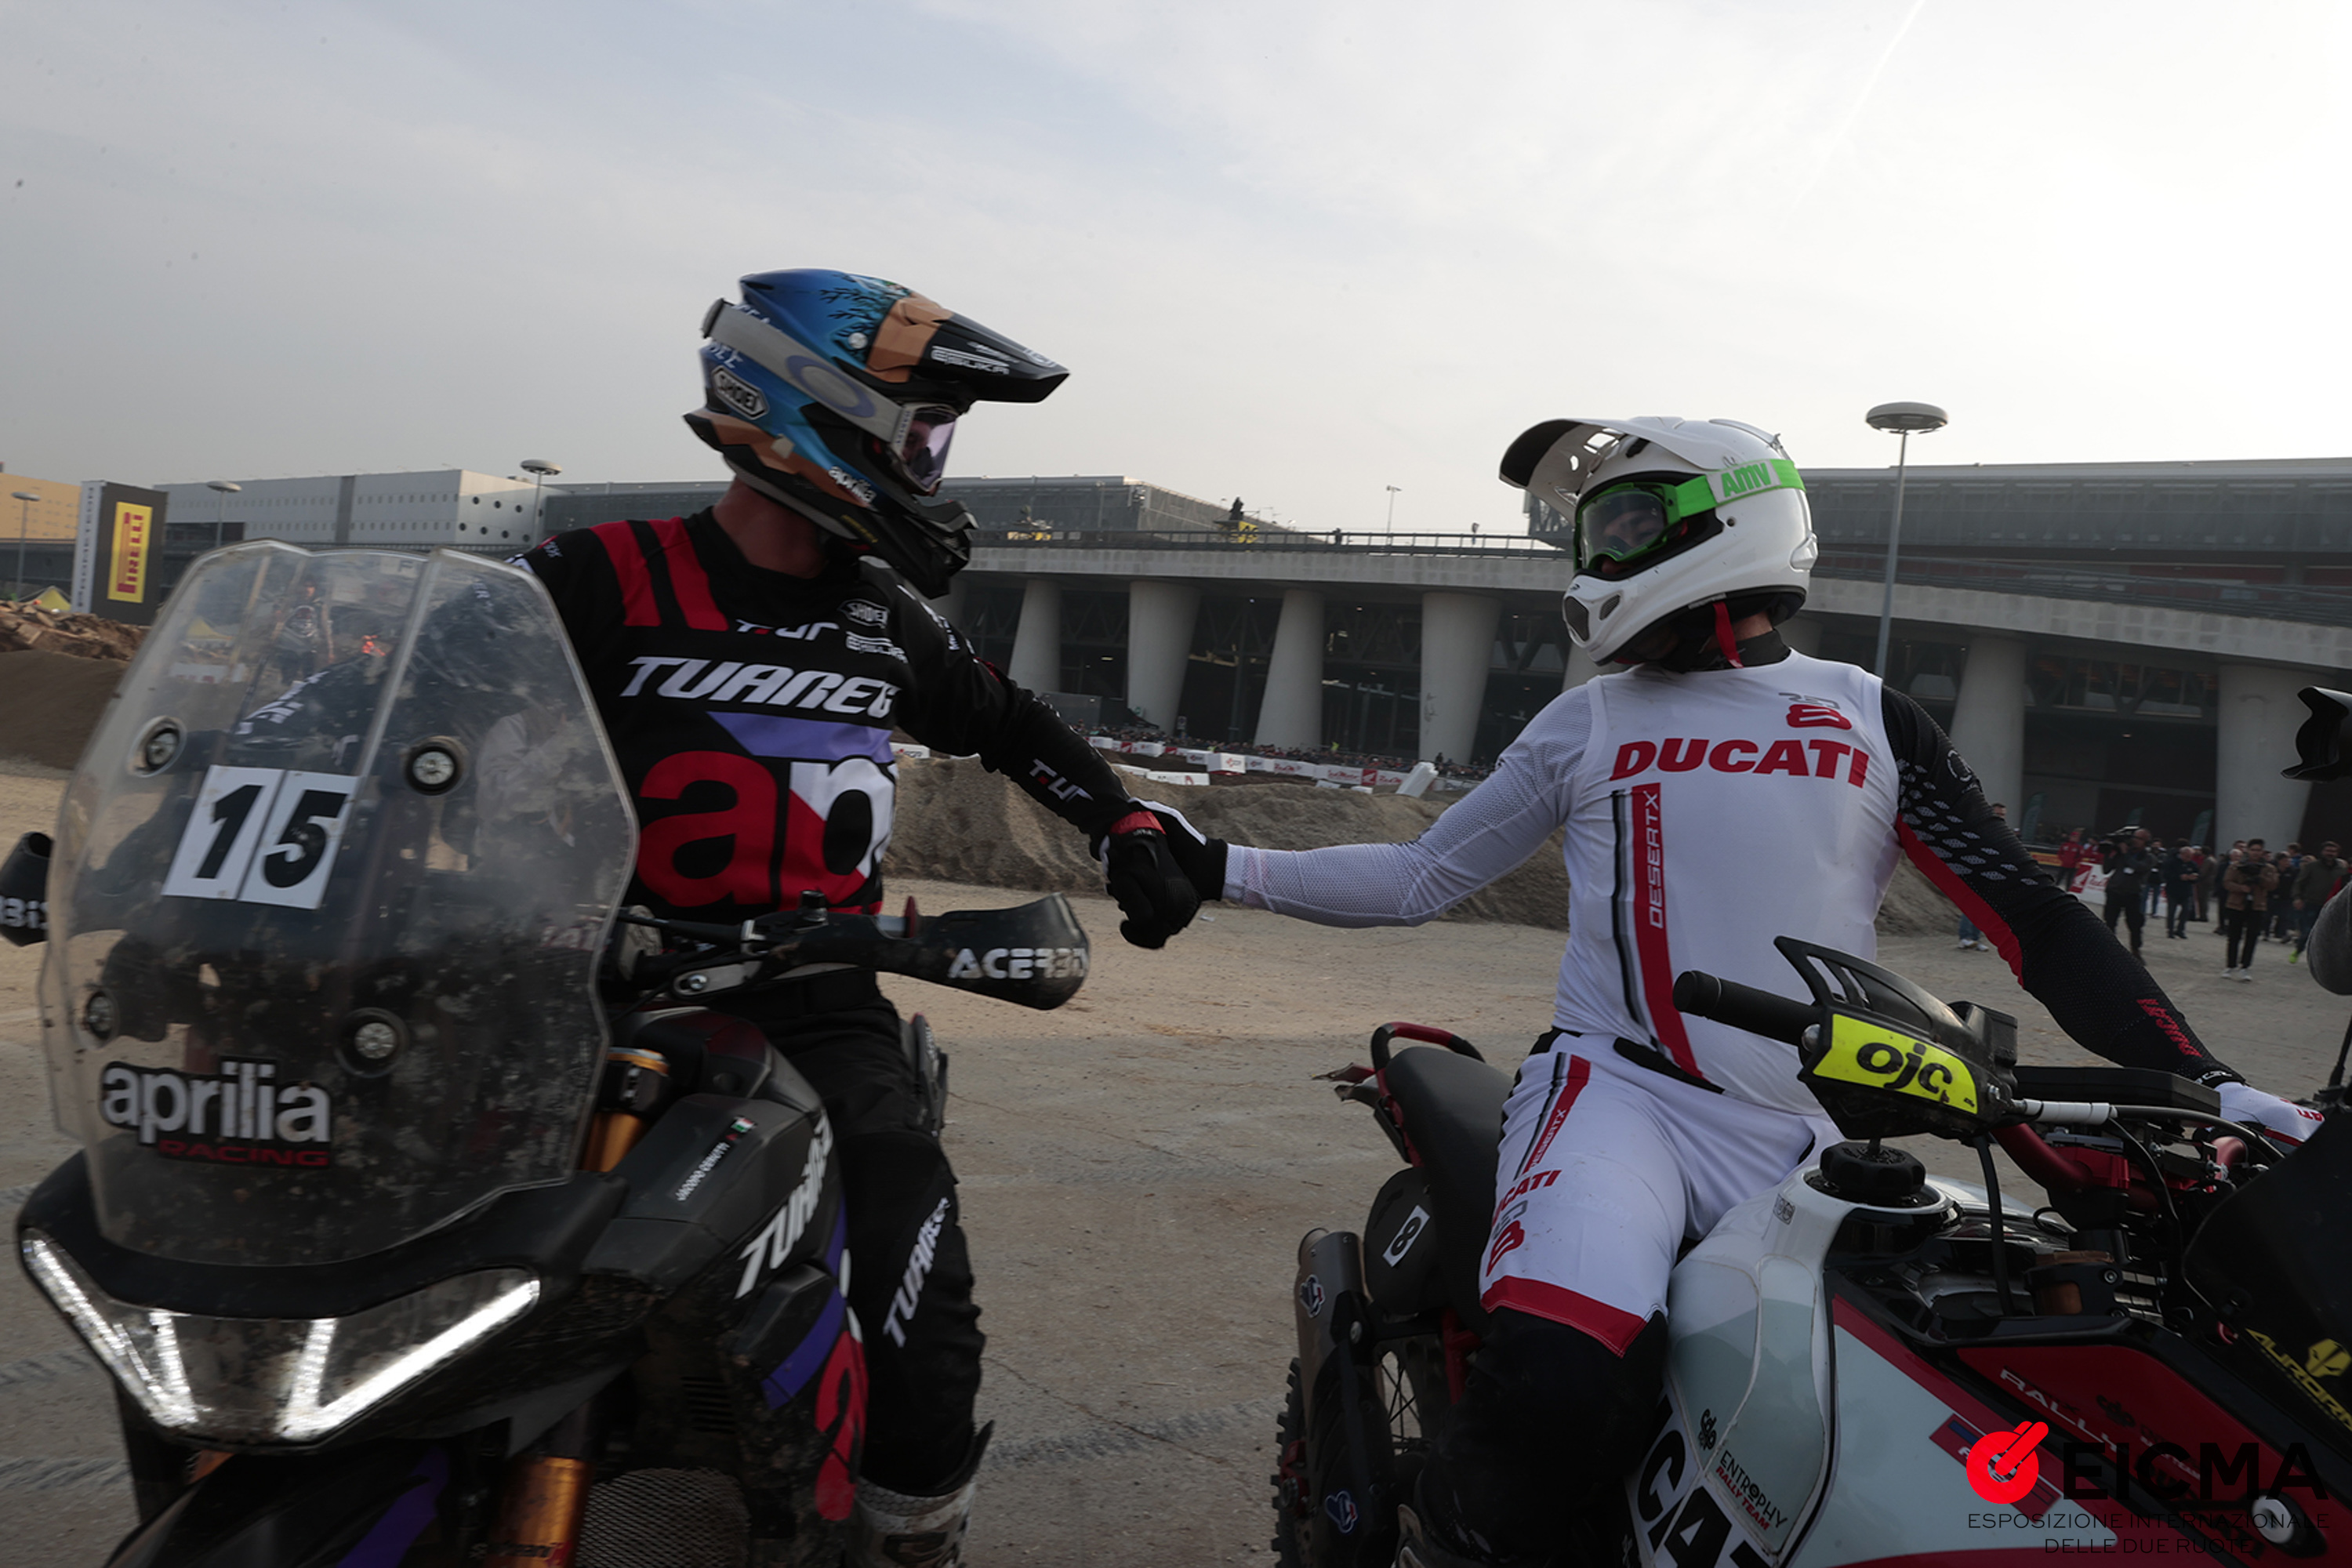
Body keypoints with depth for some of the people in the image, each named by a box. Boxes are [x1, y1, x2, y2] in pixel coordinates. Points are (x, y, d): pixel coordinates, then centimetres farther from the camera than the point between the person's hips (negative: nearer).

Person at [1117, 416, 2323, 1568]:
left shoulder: (1869, 717, 13)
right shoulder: (1587, 723, 14)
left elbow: (2025, 911, 8)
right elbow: (1419, 876, 18)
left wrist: (2205, 1081, -2)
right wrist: (1221, 870, 10)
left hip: (1812, 1137, 2)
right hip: (1621, 1089, -2)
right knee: (1556, 1389, -30)